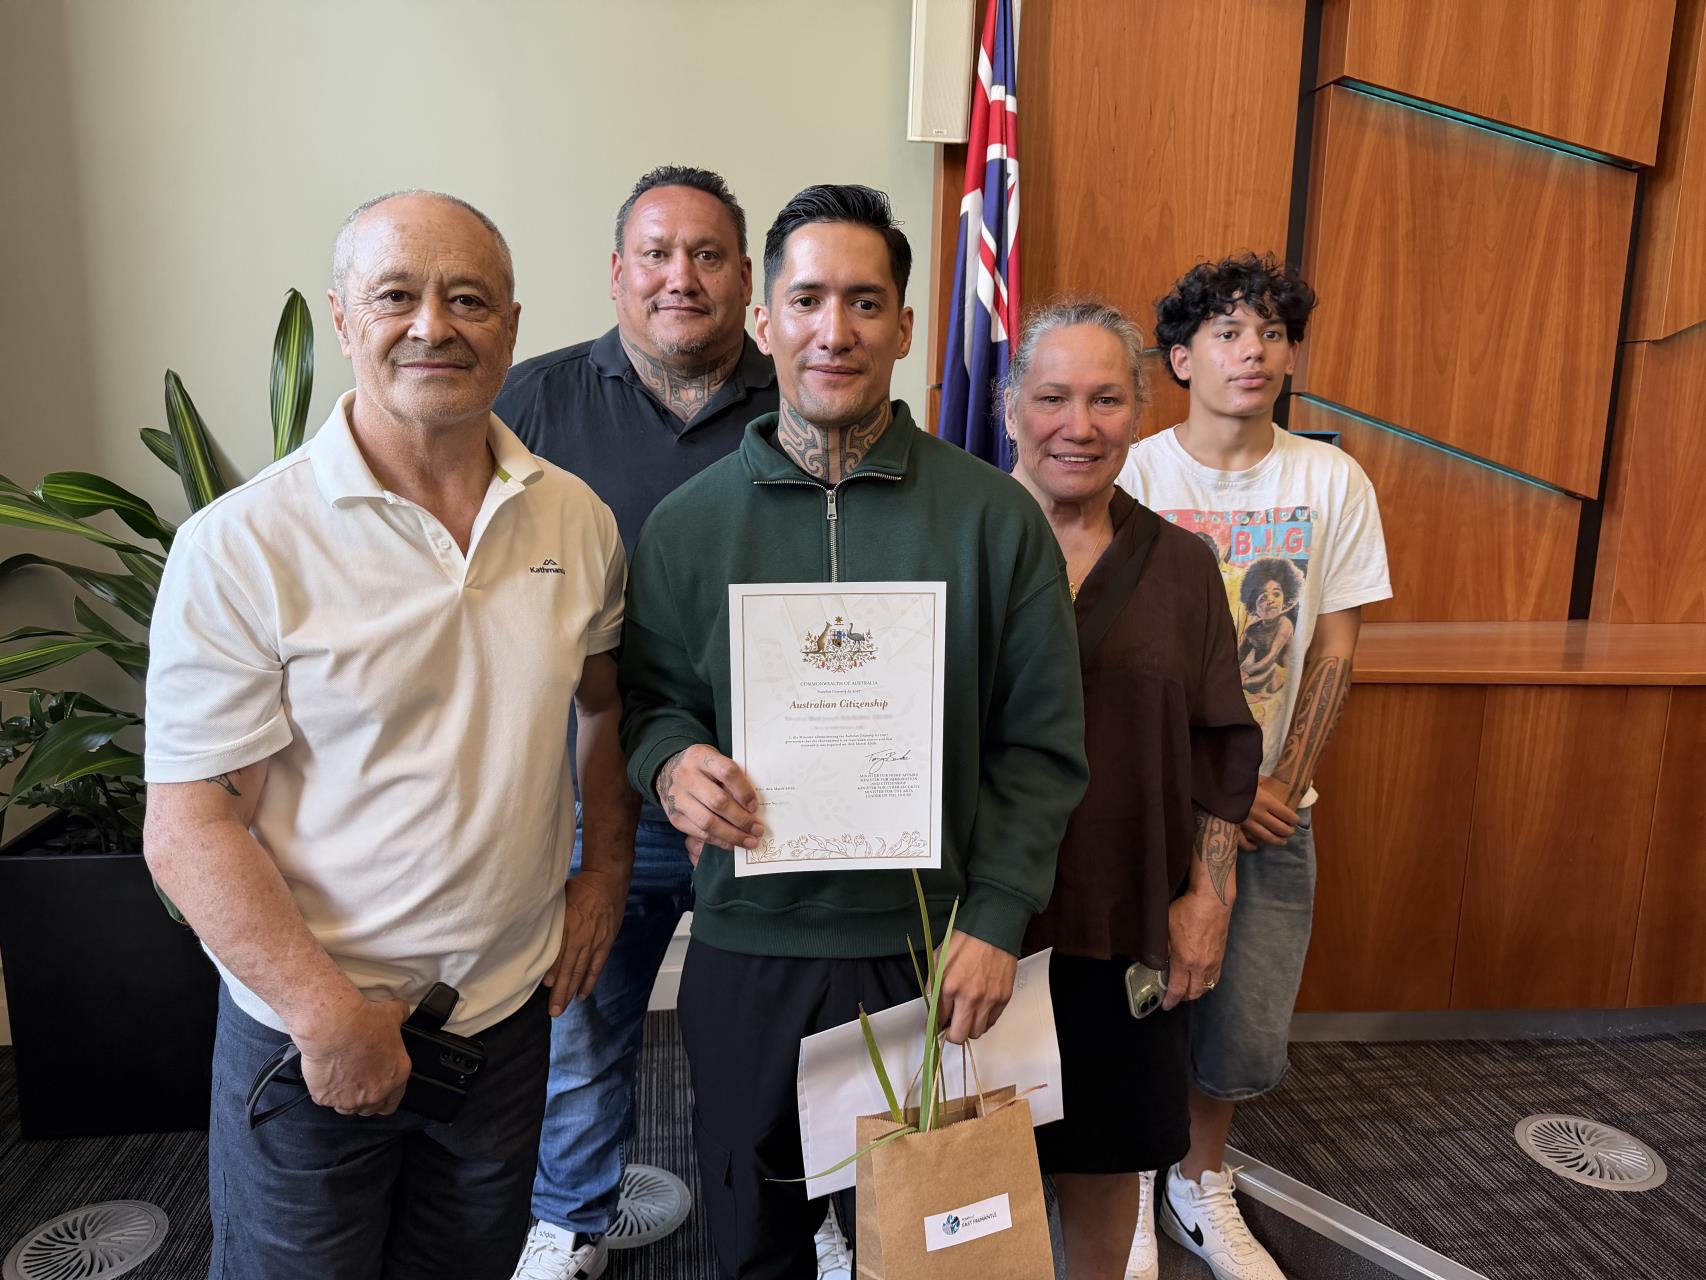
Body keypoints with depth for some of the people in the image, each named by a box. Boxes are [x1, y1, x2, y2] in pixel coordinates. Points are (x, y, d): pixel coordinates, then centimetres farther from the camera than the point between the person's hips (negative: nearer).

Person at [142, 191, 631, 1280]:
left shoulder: (577, 519, -3)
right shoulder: (241, 546, -16)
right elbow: (187, 827, -15)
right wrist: (327, 1013, -18)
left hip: (511, 1009, 4)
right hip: (307, 1026, -3)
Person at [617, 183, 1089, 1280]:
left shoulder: (995, 517, -4)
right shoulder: (687, 522, 0)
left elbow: (1043, 744, -3)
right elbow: (649, 699, 8)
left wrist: (996, 920, -8)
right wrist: (673, 761, -15)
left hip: (933, 951, 0)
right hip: (748, 950, 1)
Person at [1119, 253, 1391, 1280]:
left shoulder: (1333, 482, 0)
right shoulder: (1133, 475, -8)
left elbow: (1334, 652, 2)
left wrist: (1285, 785, -5)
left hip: (1271, 805, 3)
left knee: (1246, 1028, 9)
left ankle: (1203, 1186, 36)